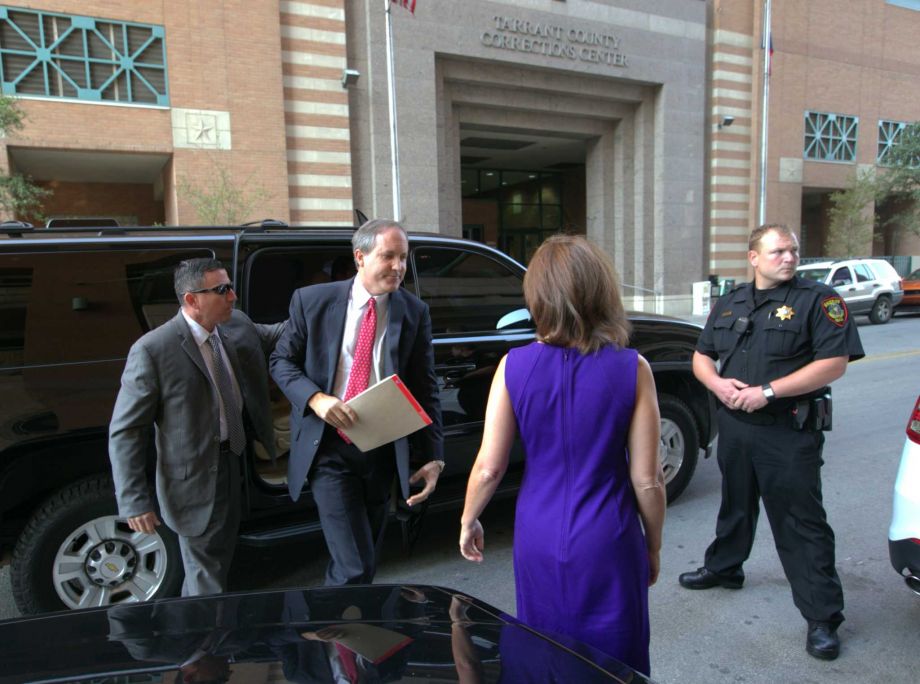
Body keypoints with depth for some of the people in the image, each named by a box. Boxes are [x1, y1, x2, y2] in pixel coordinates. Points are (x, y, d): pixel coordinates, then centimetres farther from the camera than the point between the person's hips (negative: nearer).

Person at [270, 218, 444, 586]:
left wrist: (432, 457, -6)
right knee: (355, 567, -9)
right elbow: (282, 361, 2)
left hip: (383, 449, 3)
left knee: (366, 561, 20)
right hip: (329, 446, -3)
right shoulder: (312, 300, -5)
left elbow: (425, 389, 0)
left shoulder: (414, 312, -1)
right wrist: (316, 399, -18)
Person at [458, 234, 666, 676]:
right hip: (608, 544, -1)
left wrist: (468, 522, 11)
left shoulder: (514, 366, -11)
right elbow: (647, 480, -9)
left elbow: (488, 467, -7)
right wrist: (653, 547, 8)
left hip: (539, 542, 2)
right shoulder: (631, 369, -13)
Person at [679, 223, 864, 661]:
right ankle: (723, 568, 43)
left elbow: (834, 363, -15)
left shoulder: (818, 300, -6)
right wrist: (718, 383, -9)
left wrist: (767, 391, -20)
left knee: (801, 522, -1)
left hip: (789, 432, -5)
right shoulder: (729, 304, 11)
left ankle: (823, 617, 11)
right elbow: (702, 356, 14)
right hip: (734, 425, 6)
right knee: (735, 505, 22)